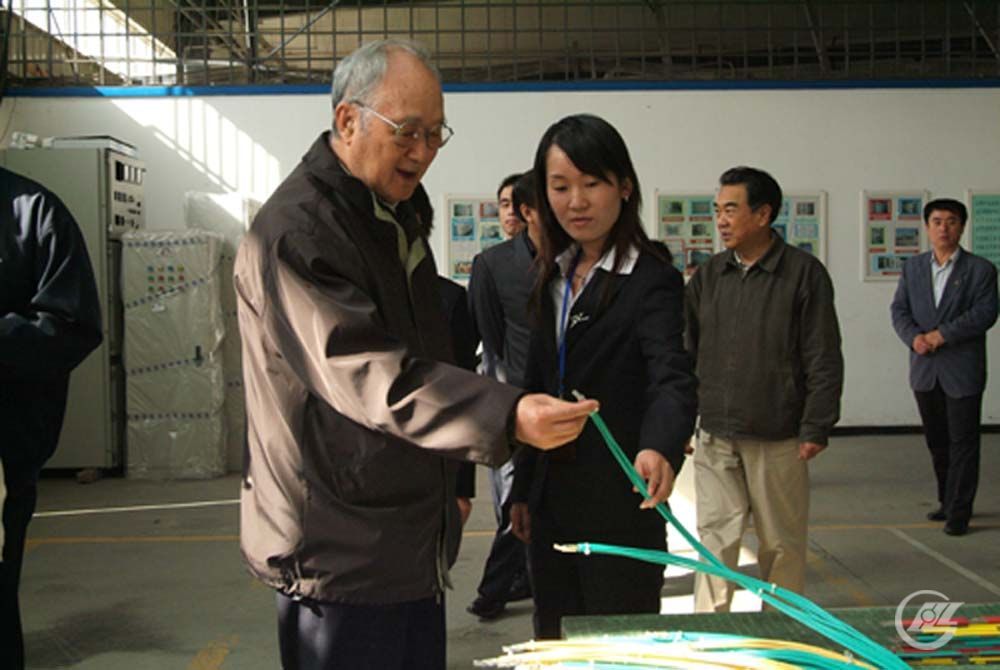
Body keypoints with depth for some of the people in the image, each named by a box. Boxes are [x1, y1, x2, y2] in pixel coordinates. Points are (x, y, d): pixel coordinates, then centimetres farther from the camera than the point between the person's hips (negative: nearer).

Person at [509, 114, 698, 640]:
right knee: (554, 642, 16)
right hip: (551, 502, 7)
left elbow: (671, 377, -27)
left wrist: (660, 448, -48)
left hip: (619, 508, -6)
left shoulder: (651, 281, -13)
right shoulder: (553, 276, 8)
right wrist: (523, 489, 14)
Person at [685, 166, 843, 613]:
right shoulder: (708, 277, 8)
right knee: (715, 540, 1)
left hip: (779, 441, -3)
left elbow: (824, 360, -5)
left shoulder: (804, 273, -4)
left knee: (782, 546, 10)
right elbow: (686, 353, 11)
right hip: (715, 438, 3)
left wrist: (815, 429, -9)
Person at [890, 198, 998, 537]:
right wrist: (914, 337, -14)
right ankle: (948, 501, 29)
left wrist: (942, 335, -19)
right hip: (925, 369, 4)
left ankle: (959, 512, 6)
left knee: (962, 442, -1)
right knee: (937, 441, 14)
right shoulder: (913, 266, 10)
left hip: (963, 370, -4)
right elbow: (899, 309, 4)